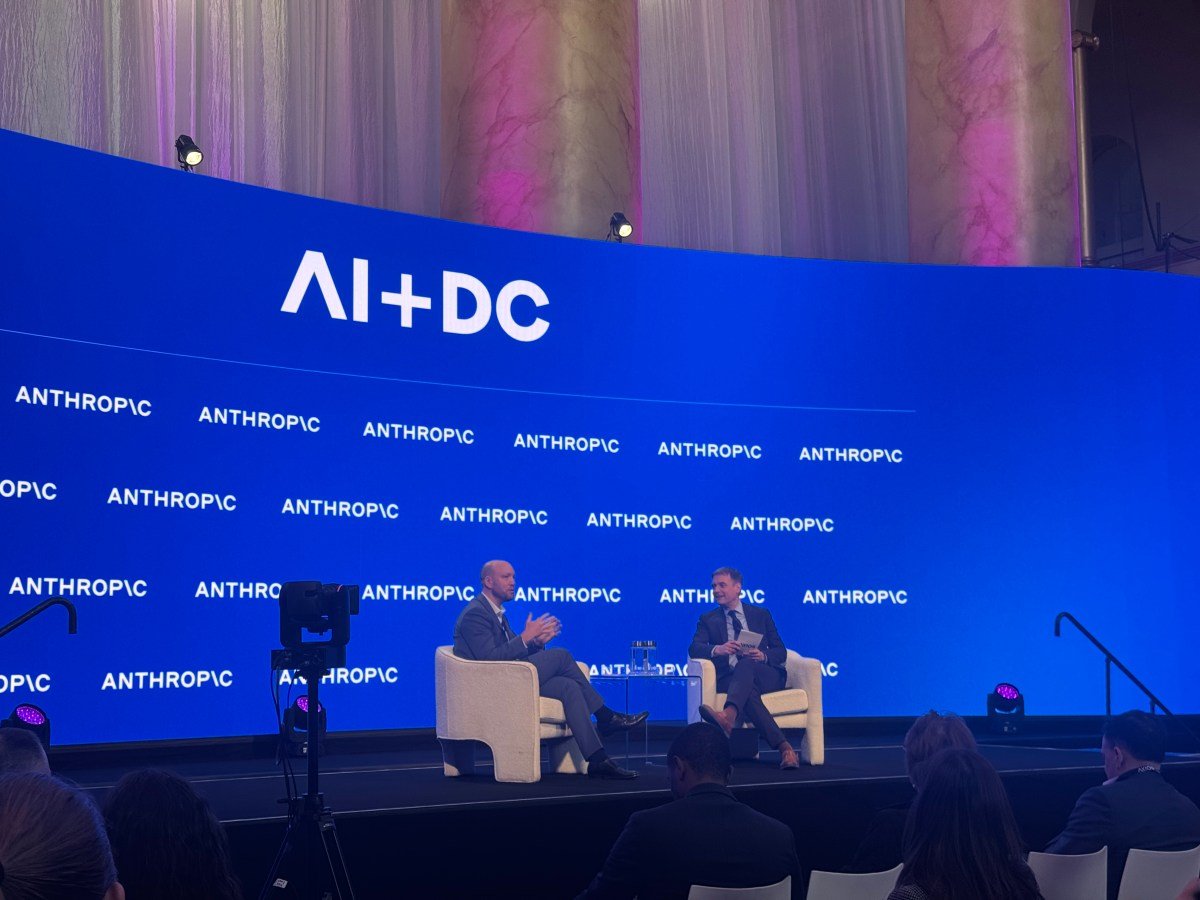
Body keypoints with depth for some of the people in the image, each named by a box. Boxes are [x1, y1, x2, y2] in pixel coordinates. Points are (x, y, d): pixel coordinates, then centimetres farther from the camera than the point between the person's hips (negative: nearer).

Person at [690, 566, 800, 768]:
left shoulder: (761, 615, 20)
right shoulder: (708, 620, 18)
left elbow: (781, 652, 13)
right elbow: (694, 649, -1)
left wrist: (763, 656, -11)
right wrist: (717, 649, -24)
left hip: (766, 676, 0)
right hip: (730, 679, 0)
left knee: (746, 663, -37)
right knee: (748, 691, -38)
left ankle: (729, 715, -64)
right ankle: (783, 747, -50)